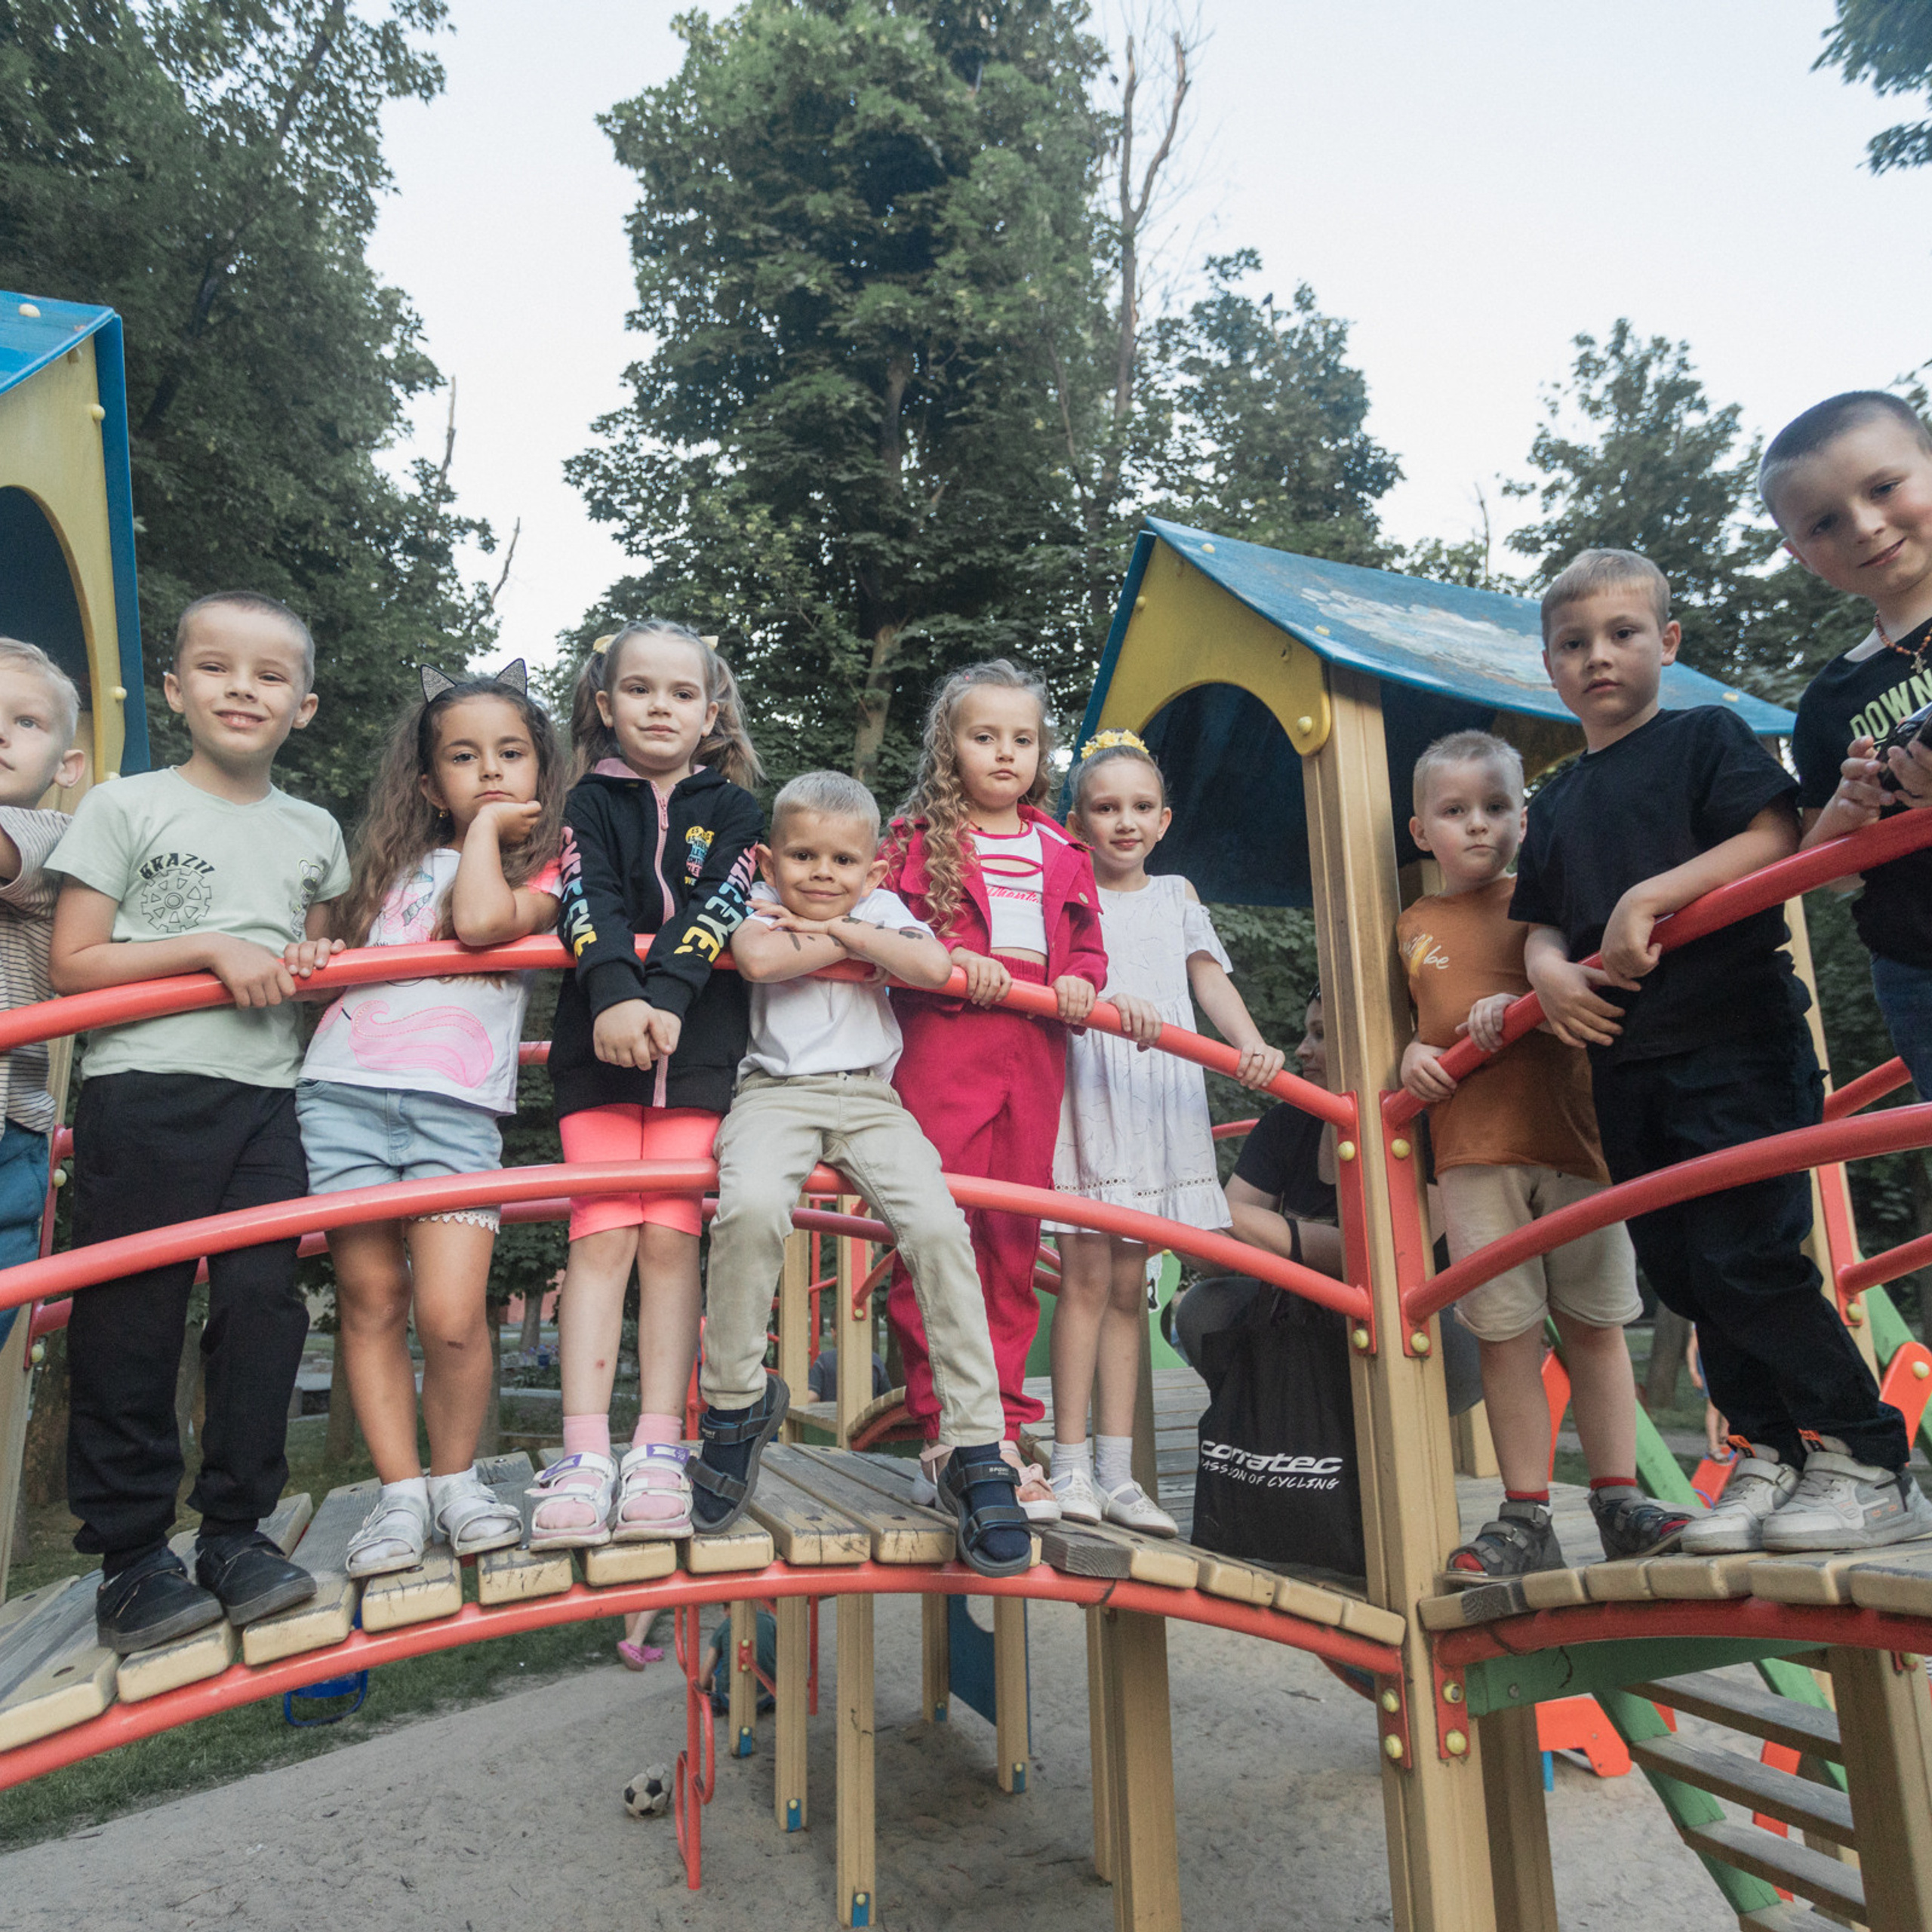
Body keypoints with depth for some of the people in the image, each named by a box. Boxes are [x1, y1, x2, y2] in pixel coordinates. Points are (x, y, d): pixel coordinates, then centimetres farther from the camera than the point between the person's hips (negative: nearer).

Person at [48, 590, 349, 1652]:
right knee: (130, 1325, 2)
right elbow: (72, 965, -4)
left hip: (266, 1101, 4)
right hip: (142, 1096, -3)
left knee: (264, 1308, 2)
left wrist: (315, 963, 3)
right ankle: (129, 1556, 15)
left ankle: (235, 1533, 17)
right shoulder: (125, 807, 0)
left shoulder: (314, 831, 13)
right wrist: (213, 946, -14)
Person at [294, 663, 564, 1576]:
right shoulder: (394, 862, 20)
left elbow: (482, 920, -12)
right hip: (342, 1090, 4)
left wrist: (489, 826, 0)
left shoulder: (544, 869, 9)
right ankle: (399, 1490, 18)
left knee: (451, 1316, -11)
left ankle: (455, 1477, 14)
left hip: (457, 1107, -3)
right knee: (369, 1301, 5)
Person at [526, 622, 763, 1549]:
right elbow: (590, 905, -6)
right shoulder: (591, 801, 12)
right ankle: (584, 1455, -3)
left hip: (699, 1046, 0)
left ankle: (657, 1451, 2)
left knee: (670, 1237, -3)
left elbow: (713, 910, -5)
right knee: (602, 1236, -4)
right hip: (598, 1041, 0)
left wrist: (663, 996, -21)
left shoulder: (731, 808, 12)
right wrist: (614, 995, -24)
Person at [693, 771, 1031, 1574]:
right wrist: (846, 945, -3)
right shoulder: (759, 902, 10)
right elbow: (758, 958, -15)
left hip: (869, 1098, 2)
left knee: (938, 1228, -22)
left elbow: (934, 967, -7)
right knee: (750, 1207, -33)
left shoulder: (880, 910, 15)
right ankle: (736, 1401, -7)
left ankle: (976, 1454, -12)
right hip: (776, 1092, -1)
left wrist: (843, 929, -5)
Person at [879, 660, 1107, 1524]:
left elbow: (1087, 940, 21)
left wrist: (1080, 979, 0)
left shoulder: (1061, 853, 20)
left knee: (1013, 1241, 7)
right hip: (940, 1043, -4)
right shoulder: (918, 837, 7)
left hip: (1033, 1052, 4)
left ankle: (999, 1434, 17)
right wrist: (953, 961, -14)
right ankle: (942, 1430, 5)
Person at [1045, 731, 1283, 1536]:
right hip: (1086, 1086, -4)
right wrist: (1113, 1003, -30)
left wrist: (1252, 1045, -12)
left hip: (1161, 1093, 4)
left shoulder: (1176, 896, 18)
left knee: (1129, 1285, 7)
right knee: (1086, 1277, -5)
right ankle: (1071, 1463, 5)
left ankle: (1117, 1470, 13)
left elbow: (1210, 979, 6)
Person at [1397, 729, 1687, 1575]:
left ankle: (1618, 1503, 21)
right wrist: (1412, 1055, 1)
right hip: (1471, 1148, 1)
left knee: (1594, 1323, 7)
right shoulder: (1413, 927, 14)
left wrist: (1515, 1005, -13)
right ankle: (1526, 1518, 11)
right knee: (1505, 1332, 1)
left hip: (1570, 1131, 0)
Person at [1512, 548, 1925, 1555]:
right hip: (1625, 1063, 6)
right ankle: (1770, 1456, 21)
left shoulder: (1706, 736, 2)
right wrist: (1548, 969, -6)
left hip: (1736, 1039, -6)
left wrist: (1650, 895, -20)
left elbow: (1775, 838, -12)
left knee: (1747, 1260, -10)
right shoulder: (1555, 804, 17)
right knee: (1679, 1272, 8)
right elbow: (1540, 924, 16)